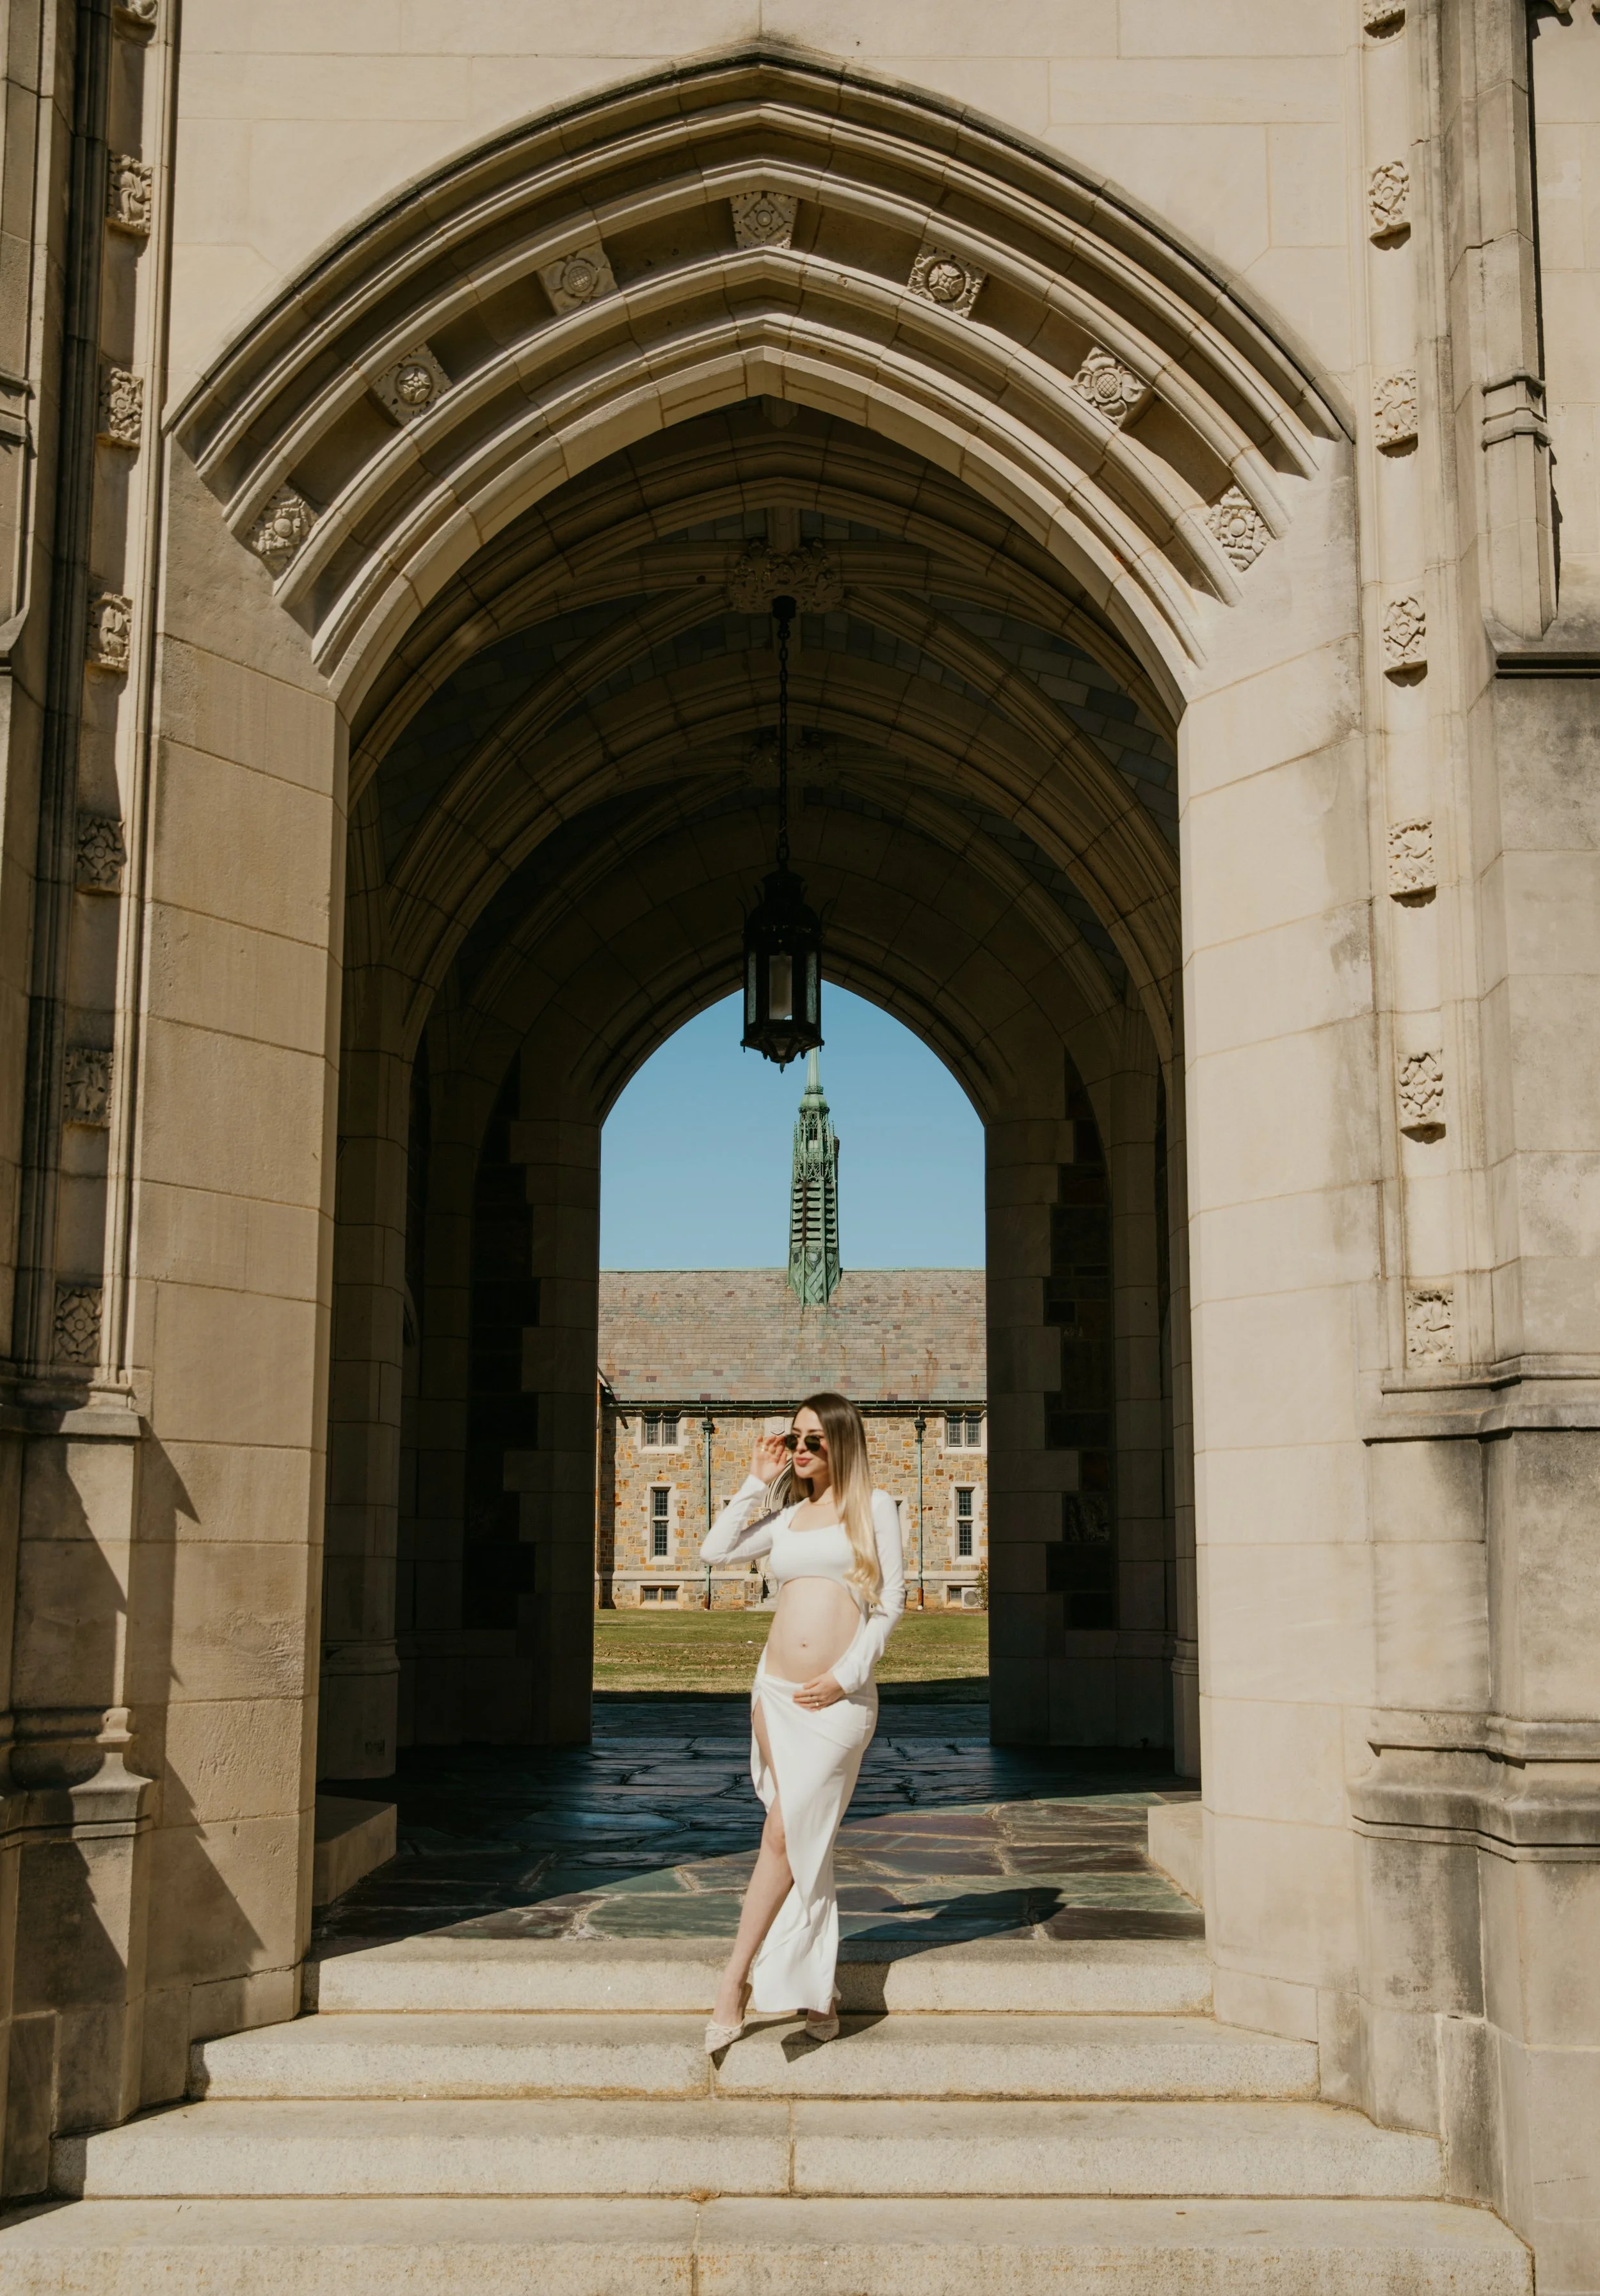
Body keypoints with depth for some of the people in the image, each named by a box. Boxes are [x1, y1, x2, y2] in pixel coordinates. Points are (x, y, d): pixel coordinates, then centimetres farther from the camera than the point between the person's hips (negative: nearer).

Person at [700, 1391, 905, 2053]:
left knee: (786, 1835, -9)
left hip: (839, 1699, -4)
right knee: (803, 1839, 4)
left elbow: (890, 1600, 0)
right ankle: (818, 1987, 12)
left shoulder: (873, 1507, 4)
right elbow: (715, 1551, 13)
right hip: (776, 1692, 4)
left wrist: (847, 1675, -9)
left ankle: (735, 1979, -1)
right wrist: (756, 1483, 11)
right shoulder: (787, 1516, 16)